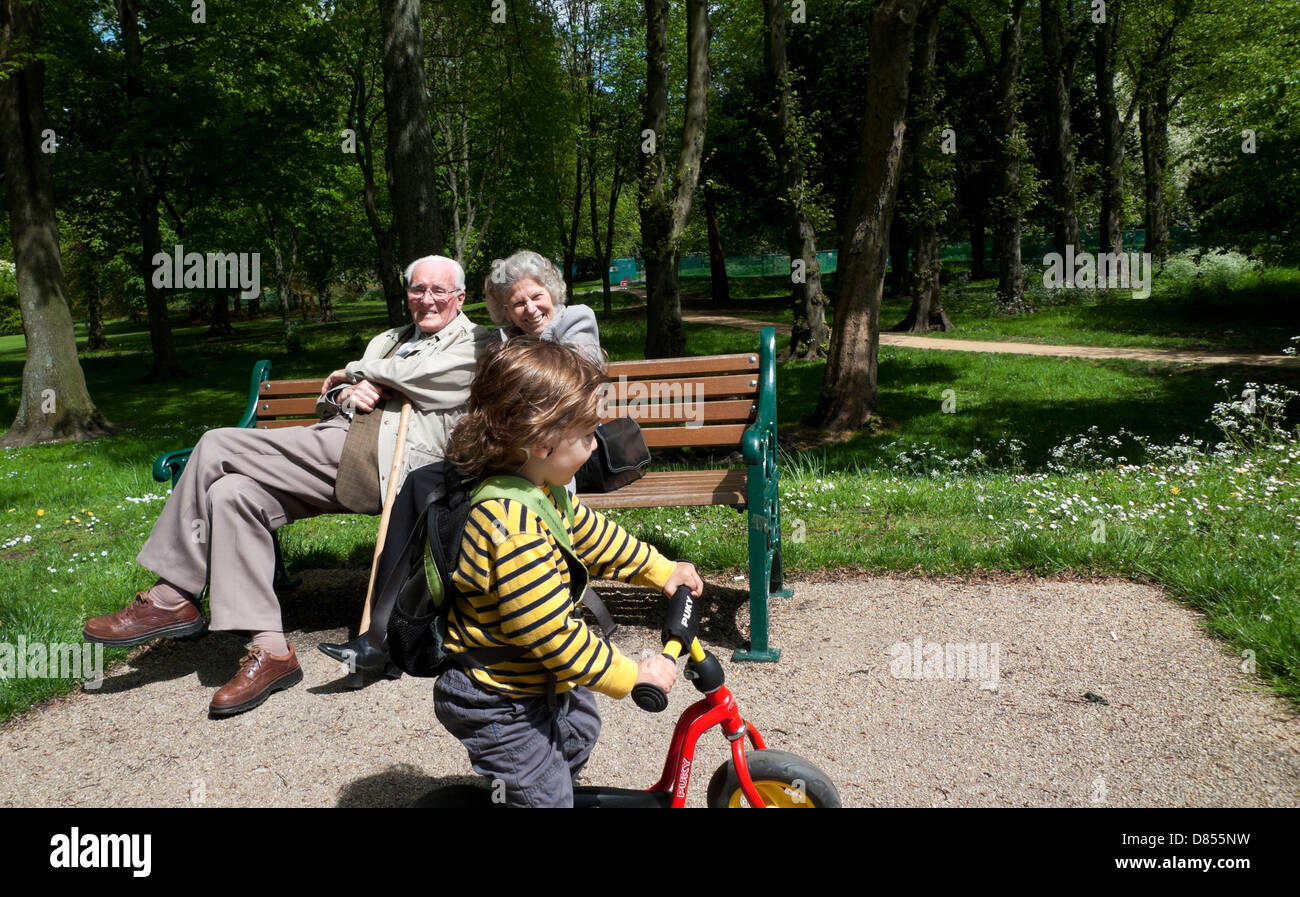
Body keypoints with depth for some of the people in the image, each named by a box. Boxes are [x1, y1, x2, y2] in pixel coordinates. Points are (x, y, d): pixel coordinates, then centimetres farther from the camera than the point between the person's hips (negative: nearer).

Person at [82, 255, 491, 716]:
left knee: (218, 445, -14)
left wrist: (352, 372, 9)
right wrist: (347, 393, 3)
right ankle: (270, 650, -14)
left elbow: (417, 376, -10)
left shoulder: (475, 343, 8)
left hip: (377, 458, -8)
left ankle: (171, 597, -4)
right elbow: (326, 400, 29)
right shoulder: (388, 339, 32)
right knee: (231, 493, -16)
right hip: (339, 453, 9)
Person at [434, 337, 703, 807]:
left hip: (534, 678, 10)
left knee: (580, 725, 31)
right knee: (547, 795, 4)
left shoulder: (544, 490, -4)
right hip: (496, 705, -10)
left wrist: (661, 570, 19)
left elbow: (590, 533, 14)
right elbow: (553, 634, -34)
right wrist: (632, 676, -23)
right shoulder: (514, 527, -37)